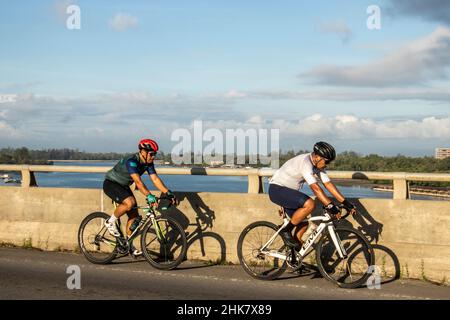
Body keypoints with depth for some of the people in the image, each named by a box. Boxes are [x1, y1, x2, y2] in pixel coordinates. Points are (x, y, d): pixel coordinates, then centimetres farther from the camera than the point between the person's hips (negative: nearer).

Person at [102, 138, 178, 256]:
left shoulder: (148, 163, -7)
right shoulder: (131, 161, -31)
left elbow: (155, 179, -13)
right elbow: (138, 181, -43)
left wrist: (168, 193, -24)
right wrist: (149, 196, -54)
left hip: (123, 186, 8)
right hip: (110, 183, -8)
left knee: (134, 215, 0)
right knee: (129, 202, -33)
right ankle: (110, 222, -10)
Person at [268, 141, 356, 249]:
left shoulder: (318, 166, 4)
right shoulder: (305, 162, -25)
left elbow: (329, 184, 2)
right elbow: (315, 188, -32)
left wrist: (346, 202, -5)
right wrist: (330, 206, -37)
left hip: (288, 192, 10)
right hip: (277, 189, -10)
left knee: (303, 223, 5)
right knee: (309, 204, -27)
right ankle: (286, 231, -13)